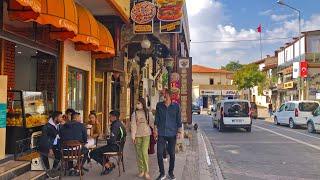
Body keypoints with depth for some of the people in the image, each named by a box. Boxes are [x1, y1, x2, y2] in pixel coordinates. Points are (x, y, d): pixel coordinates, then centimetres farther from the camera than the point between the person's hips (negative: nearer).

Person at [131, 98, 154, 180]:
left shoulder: (148, 113, 1)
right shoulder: (135, 113, 1)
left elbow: (152, 123, 3)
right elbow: (133, 125, -1)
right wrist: (133, 136, -5)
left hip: (146, 134, -2)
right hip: (137, 135, 2)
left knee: (144, 152, -13)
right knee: (139, 153, 6)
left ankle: (146, 172, -4)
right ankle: (141, 171, 20)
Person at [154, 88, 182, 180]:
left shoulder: (176, 106, -1)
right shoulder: (159, 105, 2)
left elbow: (179, 120, 2)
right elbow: (156, 118, 7)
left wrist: (179, 132, -1)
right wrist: (156, 129, 3)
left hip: (172, 134, -1)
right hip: (161, 133, 1)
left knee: (172, 154, 8)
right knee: (159, 153, -4)